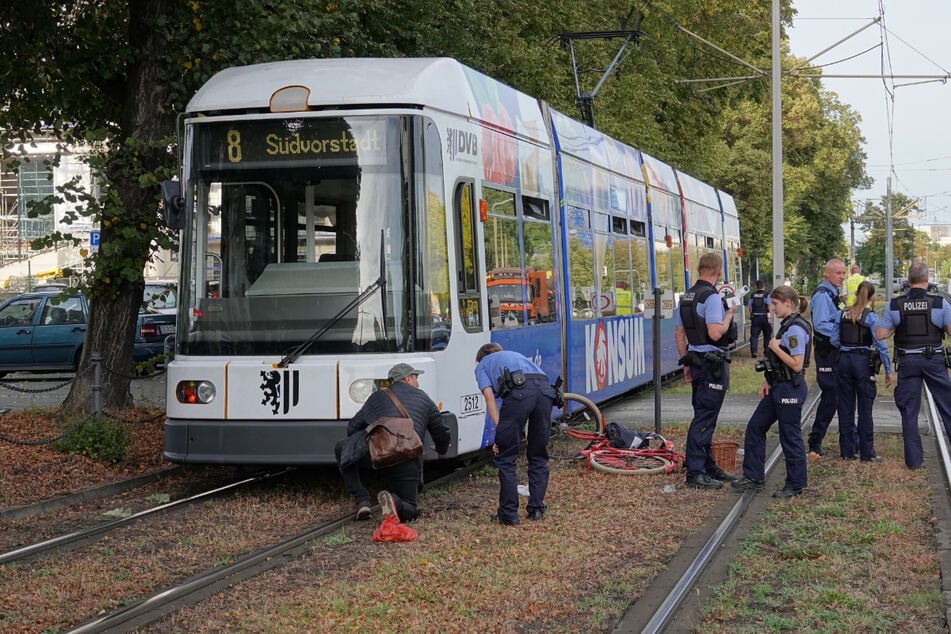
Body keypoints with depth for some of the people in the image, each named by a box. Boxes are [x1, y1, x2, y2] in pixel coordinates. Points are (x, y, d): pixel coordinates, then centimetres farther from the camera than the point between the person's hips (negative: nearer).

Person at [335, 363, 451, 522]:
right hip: (407, 462, 0)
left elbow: (353, 427, 26)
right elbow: (442, 432, 32)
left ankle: (361, 501, 14)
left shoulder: (377, 396, 26)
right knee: (410, 510, 15)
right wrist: (441, 449, 55)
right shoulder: (424, 399, 26)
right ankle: (394, 502, -23)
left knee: (342, 450, 29)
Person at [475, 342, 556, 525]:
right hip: (546, 388, 5)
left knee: (506, 458, 6)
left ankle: (509, 514, 7)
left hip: (519, 390, -5)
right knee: (539, 456, 19)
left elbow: (489, 395, 9)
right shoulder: (515, 355, 42)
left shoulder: (482, 364, 28)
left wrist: (499, 430, 3)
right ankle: (537, 509, 22)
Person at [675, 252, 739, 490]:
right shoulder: (712, 298, -16)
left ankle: (708, 466, 25)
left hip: (696, 361, 9)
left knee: (704, 416, 16)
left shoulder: (686, 297, 11)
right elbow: (715, 333, -25)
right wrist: (729, 315, -9)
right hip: (713, 363, -9)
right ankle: (695, 473, -6)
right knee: (704, 418, -7)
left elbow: (679, 333, 16)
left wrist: (686, 363, 21)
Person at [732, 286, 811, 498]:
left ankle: (795, 486, 12)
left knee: (790, 436, 0)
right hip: (778, 388, 11)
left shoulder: (796, 329, -19)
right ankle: (754, 476, 20)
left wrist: (775, 347, -17)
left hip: (790, 390, -11)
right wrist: (768, 382, 12)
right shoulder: (787, 325, 12)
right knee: (755, 426, 13)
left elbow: (797, 365, -25)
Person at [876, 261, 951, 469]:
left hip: (907, 362, 1)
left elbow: (880, 334, -5)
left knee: (909, 410, 8)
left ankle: (914, 458, 9)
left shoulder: (895, 305, -5)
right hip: (934, 360, -1)